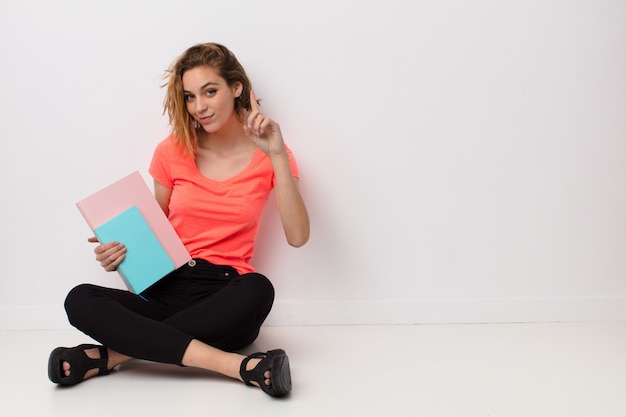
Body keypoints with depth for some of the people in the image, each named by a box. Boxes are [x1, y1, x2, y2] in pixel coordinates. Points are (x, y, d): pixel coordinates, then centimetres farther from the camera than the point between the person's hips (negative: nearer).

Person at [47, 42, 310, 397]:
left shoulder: (266, 156, 1)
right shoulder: (172, 152, 7)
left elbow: (297, 237, -12)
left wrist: (278, 156, -19)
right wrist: (119, 252, -5)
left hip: (227, 301, -2)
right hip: (167, 292, 3)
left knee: (258, 290, -38)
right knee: (81, 301, -26)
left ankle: (112, 355, -28)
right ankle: (241, 366, -37)